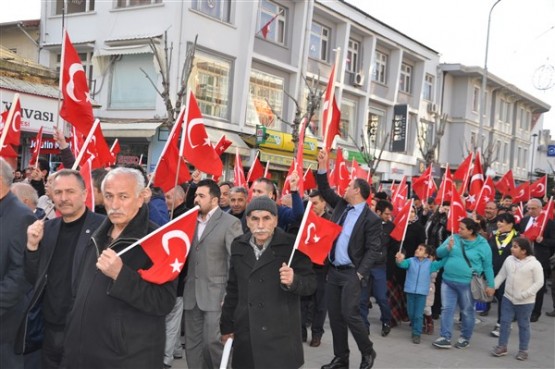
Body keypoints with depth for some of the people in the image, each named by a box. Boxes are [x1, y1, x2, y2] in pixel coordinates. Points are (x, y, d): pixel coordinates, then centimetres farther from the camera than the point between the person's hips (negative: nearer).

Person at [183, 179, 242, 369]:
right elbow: (188, 254, 14)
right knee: (192, 343, 9)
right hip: (192, 293, 6)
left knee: (213, 340, -8)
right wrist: (184, 281, 2)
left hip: (216, 293, -6)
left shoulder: (230, 222, -6)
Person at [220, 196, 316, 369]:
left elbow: (311, 283, -5)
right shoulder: (239, 246, 7)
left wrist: (293, 281, -26)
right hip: (246, 335, 4)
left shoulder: (291, 245, -8)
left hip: (281, 336, -4)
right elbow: (233, 288, 14)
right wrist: (226, 325, 15)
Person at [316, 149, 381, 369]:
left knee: (350, 314, -10)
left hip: (352, 272, -7)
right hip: (333, 270, 7)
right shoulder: (341, 205, 8)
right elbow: (325, 190, 15)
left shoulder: (371, 219, -10)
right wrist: (322, 166, 3)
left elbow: (373, 250, -12)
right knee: (335, 316, 9)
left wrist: (360, 273, -18)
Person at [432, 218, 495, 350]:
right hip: (448, 281, 3)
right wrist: (448, 247, -19)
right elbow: (439, 253, 1)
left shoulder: (482, 245, -6)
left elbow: (488, 266, -3)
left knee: (467, 312, 9)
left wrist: (490, 285, -4)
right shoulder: (453, 238, 3)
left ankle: (465, 338, 24)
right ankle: (445, 338, 8)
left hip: (467, 284, -3)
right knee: (447, 309, 3)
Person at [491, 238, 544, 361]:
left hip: (525, 302, -4)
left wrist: (525, 294, -21)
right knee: (505, 322, 8)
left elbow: (539, 282, -14)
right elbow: (501, 275, 9)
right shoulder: (509, 260, 1)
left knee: (523, 325, 9)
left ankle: (523, 350, 20)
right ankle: (502, 346, 19)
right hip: (508, 298, 4)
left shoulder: (534, 264, -14)